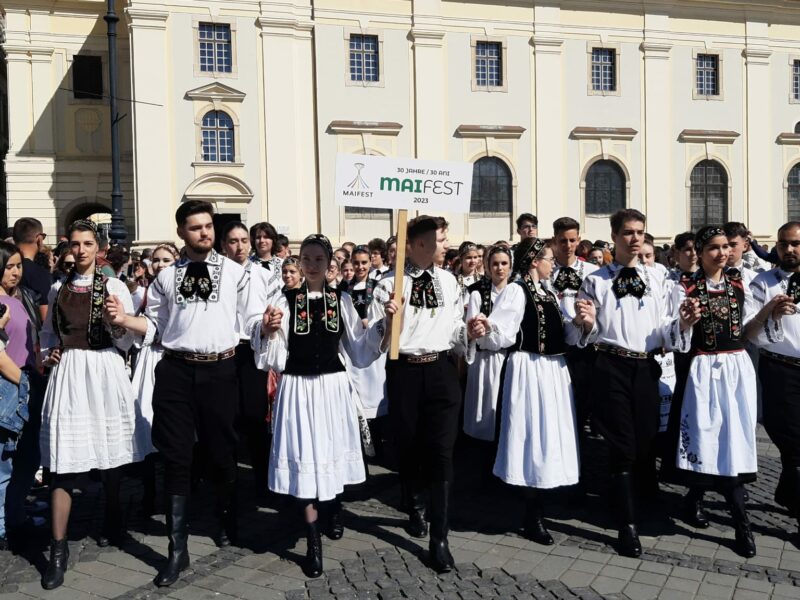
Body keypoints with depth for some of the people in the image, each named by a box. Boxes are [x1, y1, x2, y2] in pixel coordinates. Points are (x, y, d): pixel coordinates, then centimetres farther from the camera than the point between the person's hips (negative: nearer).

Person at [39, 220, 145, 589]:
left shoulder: (114, 287, 2)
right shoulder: (58, 289, 11)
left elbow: (127, 341, 0)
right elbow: (48, 332, 23)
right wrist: (48, 355, 4)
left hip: (104, 372, -1)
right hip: (67, 374, 1)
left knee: (109, 453, 10)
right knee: (63, 462, -4)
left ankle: (112, 520, 34)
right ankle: (58, 548, 2)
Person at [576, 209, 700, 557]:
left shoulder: (655, 281, 12)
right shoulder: (596, 280, 3)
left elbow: (663, 332, 7)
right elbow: (586, 334, 2)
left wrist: (684, 323, -13)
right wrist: (583, 319, -20)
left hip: (646, 367, 3)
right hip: (612, 367, -3)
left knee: (646, 442, 8)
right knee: (623, 445, -3)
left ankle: (639, 497, 34)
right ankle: (628, 524, 6)